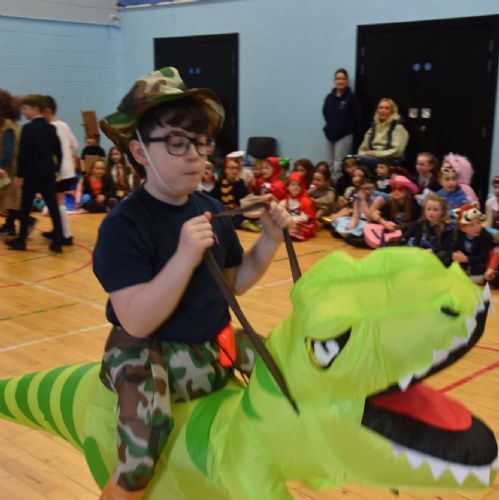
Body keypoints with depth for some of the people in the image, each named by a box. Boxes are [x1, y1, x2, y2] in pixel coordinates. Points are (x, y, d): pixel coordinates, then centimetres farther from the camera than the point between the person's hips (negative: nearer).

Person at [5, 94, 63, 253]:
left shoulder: (28, 128, -10)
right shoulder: (51, 128, 9)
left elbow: (23, 153, -11)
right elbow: (58, 151, 10)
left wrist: (19, 174, -6)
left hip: (32, 173, -5)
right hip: (49, 172, 6)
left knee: (25, 207, 6)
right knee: (53, 207, 3)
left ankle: (21, 240, 14)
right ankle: (57, 242, 1)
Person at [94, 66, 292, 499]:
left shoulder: (211, 209, 2)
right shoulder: (124, 225, -18)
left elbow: (235, 283, 11)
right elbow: (136, 322, -26)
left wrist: (270, 239, -5)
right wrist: (186, 256, -36)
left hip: (215, 344, 7)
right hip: (147, 352, -7)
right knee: (148, 418, -33)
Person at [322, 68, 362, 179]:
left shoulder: (351, 97, -9)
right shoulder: (329, 97, 4)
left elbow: (358, 116, -7)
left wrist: (351, 130, 1)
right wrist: (330, 127, 12)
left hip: (345, 135, -5)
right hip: (330, 135, 5)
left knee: (338, 165, -9)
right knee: (330, 165, 8)